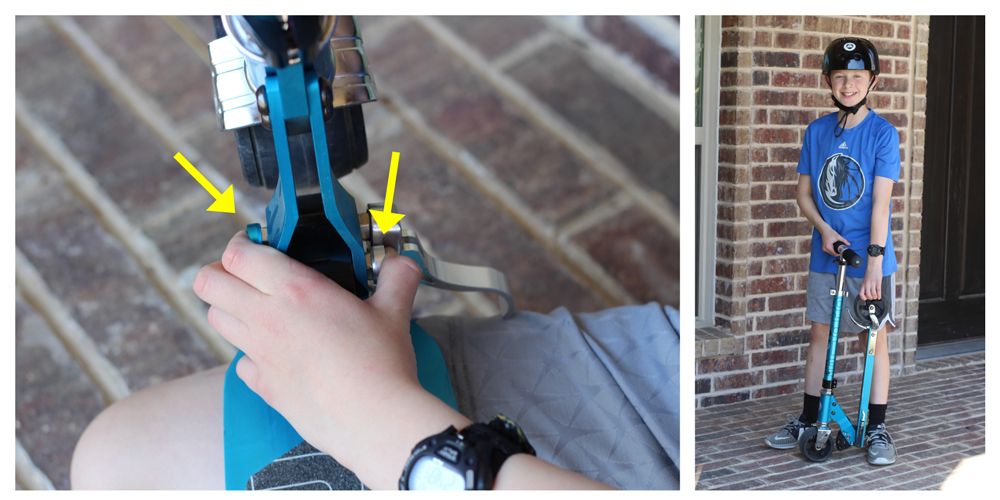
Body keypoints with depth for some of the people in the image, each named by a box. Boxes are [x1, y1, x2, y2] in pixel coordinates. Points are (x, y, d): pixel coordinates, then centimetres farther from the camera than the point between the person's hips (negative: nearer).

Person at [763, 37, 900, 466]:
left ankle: (877, 429, 14)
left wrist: (874, 259, -19)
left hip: (870, 257, -4)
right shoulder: (817, 131, 3)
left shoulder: (883, 133, -8)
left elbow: (881, 201, -14)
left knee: (876, 338, 4)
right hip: (825, 255, 4)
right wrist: (824, 229, -10)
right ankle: (808, 419, 23)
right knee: (819, 334, 11)